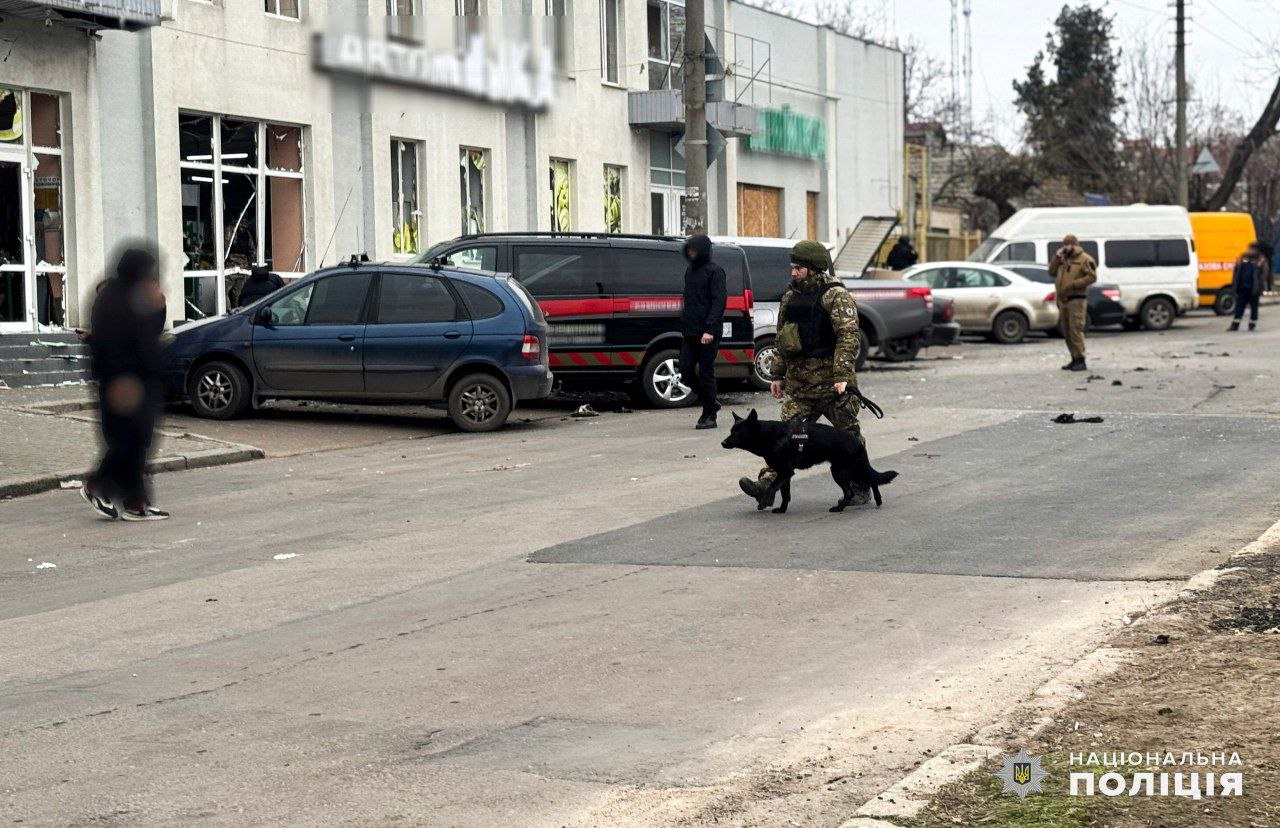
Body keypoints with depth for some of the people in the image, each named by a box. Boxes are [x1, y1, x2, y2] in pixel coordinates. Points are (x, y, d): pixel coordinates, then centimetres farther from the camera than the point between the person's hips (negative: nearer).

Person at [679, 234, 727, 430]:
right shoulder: (690, 270, 17)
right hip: (689, 332, 7)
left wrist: (710, 329, -21)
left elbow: (719, 301, -13)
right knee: (686, 370, 3)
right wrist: (684, 325, 14)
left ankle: (709, 416, 4)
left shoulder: (714, 271, -7)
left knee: (706, 372, -4)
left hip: (708, 333, -7)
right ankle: (710, 404, 20)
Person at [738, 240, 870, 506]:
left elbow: (849, 337, -17)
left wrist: (842, 376, -25)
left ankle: (860, 488, 18)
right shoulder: (790, 298, 15)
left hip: (831, 383, -6)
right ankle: (768, 482, -14)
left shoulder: (836, 296, -10)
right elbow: (782, 340, 22)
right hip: (798, 384, 6)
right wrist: (778, 376, 19)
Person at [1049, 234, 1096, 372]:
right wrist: (1057, 257, 4)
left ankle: (1080, 360, -15)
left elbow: (1092, 277, -13)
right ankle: (1074, 360, 16)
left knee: (1076, 330, -14)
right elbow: (1052, 272, 17)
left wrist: (1073, 284, -19)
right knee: (1067, 332, 10)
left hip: (1076, 300, -8)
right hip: (1063, 300, 8)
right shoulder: (1064, 260, 19)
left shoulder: (1085, 259, -5)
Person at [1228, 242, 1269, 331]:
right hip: (1242, 288, 4)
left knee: (1253, 307, 5)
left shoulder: (1261, 260, -2)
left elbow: (1263, 274, -6)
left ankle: (1252, 325, 15)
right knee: (1239, 307, 5)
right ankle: (1235, 325, 8)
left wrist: (1260, 287, -14)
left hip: (1253, 289, -4)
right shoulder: (1243, 258, 10)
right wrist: (1234, 285, 8)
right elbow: (1236, 272, 13)